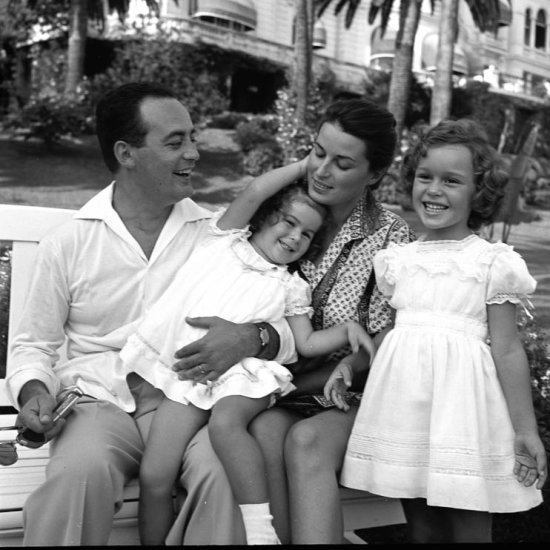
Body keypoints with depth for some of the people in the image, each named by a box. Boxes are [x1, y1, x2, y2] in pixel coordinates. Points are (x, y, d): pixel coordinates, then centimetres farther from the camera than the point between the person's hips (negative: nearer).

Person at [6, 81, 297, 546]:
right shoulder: (68, 243, 5)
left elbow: (291, 325, 6)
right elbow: (34, 344, 13)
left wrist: (254, 338, -17)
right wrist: (35, 390, -8)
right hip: (102, 401, 0)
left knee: (224, 472, -31)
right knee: (82, 471, -33)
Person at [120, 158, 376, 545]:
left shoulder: (291, 287, 17)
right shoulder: (227, 241, 14)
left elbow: (307, 344, 10)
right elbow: (255, 192, 0)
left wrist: (347, 329, -6)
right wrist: (305, 165, 9)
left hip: (240, 372, -1)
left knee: (226, 421, -37)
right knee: (154, 477, -12)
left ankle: (260, 528, -30)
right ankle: (154, 542, 11)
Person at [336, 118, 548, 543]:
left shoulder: (492, 262, -3)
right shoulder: (399, 260, 10)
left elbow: (507, 350, -3)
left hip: (463, 405, -4)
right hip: (403, 405, 4)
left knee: (470, 529, 2)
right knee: (421, 527, 13)